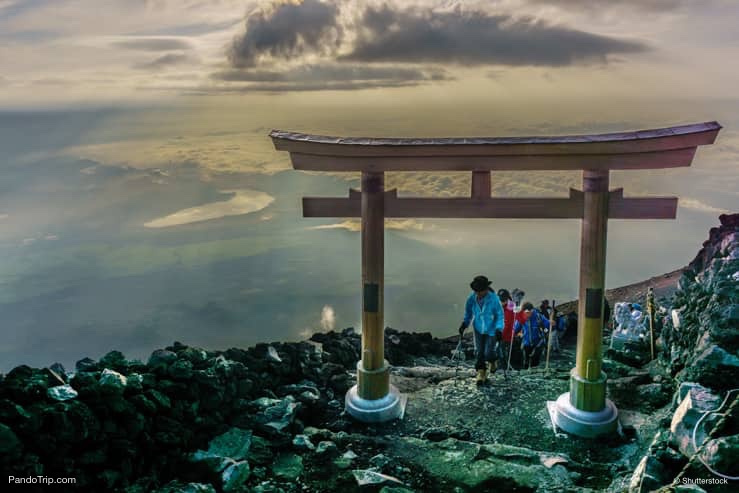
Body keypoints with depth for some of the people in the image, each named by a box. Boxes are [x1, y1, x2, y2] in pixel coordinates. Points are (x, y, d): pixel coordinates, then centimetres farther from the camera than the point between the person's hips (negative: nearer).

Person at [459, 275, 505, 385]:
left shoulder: (494, 299, -24)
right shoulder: (472, 298, -14)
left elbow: (500, 315, -15)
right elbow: (468, 312, 6)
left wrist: (499, 330, -21)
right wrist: (465, 323, 0)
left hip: (491, 330, -3)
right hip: (478, 329, 3)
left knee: (488, 353, -4)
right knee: (479, 352, 1)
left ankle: (493, 361, 31)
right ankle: (481, 373, 17)